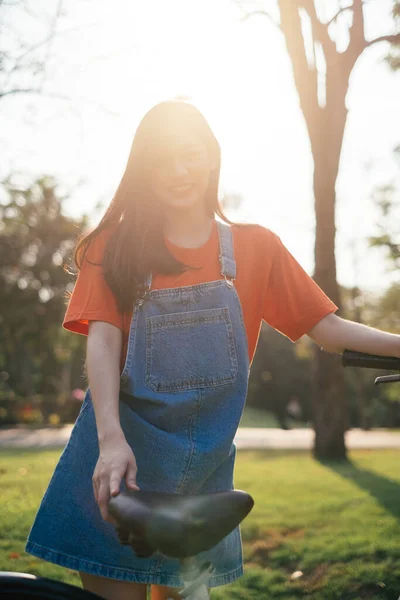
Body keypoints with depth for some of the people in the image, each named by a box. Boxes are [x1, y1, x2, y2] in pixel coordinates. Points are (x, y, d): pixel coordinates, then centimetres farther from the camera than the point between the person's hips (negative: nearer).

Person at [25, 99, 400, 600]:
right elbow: (102, 340, -10)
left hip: (205, 465, 2)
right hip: (120, 452, -1)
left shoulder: (254, 248, 7)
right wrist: (112, 438, -25)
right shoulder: (116, 246, 3)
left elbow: (328, 329, 5)